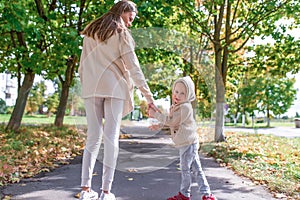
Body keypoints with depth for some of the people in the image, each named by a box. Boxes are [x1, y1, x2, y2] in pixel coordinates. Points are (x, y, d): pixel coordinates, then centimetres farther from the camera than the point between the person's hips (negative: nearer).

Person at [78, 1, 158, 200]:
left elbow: (82, 66, 14)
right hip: (114, 88, -4)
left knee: (93, 137, 6)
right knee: (111, 138, -2)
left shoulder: (90, 32, 17)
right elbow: (133, 67, -5)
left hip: (91, 88, 4)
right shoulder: (121, 33, 1)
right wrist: (148, 96, -5)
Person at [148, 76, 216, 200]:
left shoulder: (185, 107, -20)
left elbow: (171, 121, -23)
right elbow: (170, 121, 26)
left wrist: (155, 114, -18)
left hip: (188, 143, -10)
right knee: (196, 169, 11)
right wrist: (158, 125, 12)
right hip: (186, 143, 10)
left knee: (185, 169, 1)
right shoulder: (176, 106, 12)